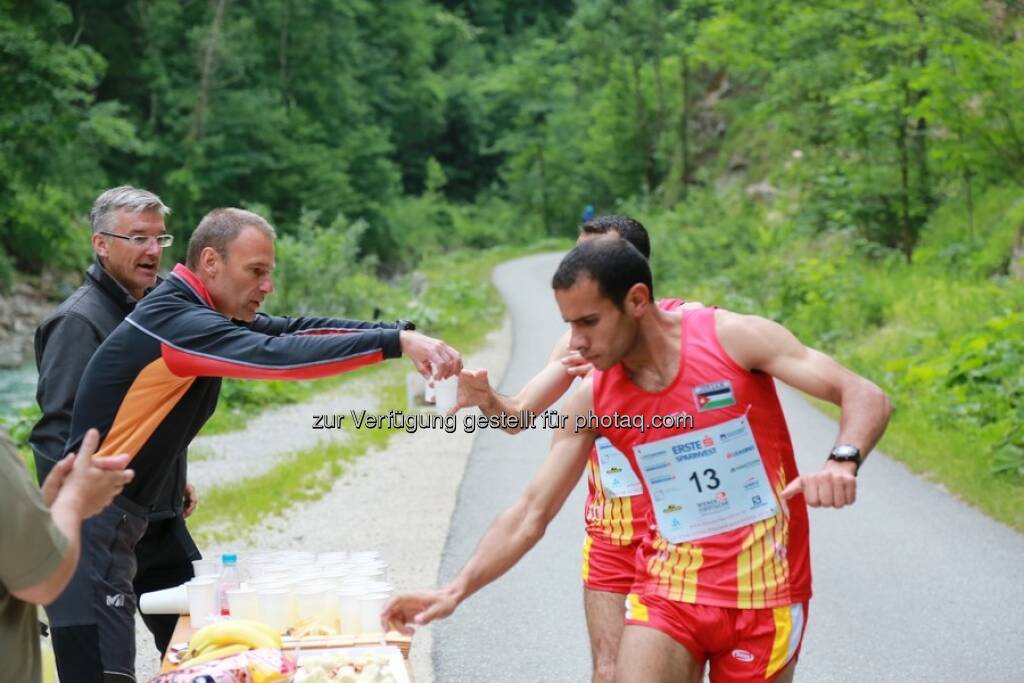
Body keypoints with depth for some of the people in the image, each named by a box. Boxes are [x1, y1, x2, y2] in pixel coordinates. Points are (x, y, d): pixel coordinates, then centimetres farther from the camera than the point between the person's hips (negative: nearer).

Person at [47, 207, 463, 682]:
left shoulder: (203, 314, 10)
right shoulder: (173, 321, -19)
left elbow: (293, 330, 6)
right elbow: (277, 356, -30)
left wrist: (401, 333, -6)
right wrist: (396, 342, -30)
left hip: (114, 525, 10)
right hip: (88, 529, -10)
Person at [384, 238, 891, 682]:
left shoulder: (734, 338, -11)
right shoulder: (592, 401, -2)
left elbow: (864, 397, -14)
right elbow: (530, 514, 2)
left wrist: (843, 461, -35)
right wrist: (456, 591, -8)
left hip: (764, 595, -2)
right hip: (667, 593, 2)